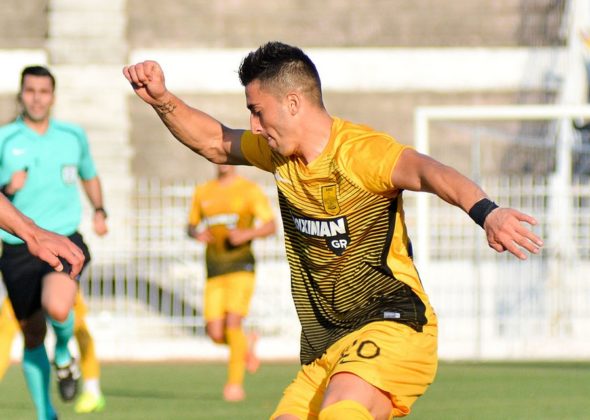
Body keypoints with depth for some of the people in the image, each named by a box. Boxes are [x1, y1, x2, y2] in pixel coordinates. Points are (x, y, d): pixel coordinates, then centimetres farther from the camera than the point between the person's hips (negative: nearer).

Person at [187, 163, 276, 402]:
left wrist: (246, 234, -20)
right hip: (214, 272, 4)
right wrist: (197, 234, -2)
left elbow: (271, 226, -2)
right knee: (215, 334, -5)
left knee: (233, 322, -17)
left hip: (241, 267, -4)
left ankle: (235, 383, -7)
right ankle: (246, 345, 27)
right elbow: (192, 226, 22)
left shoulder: (249, 190, 1)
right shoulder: (202, 192, 14)